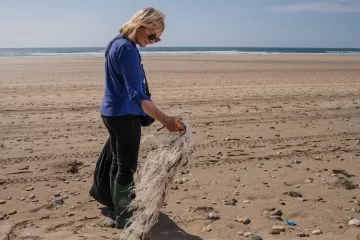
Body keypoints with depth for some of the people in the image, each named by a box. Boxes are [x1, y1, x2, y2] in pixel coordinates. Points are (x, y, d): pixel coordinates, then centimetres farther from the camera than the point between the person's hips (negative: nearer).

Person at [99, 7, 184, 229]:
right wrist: (165, 120, -39)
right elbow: (136, 95, -31)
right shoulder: (128, 49, -22)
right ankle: (123, 217, 14)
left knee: (118, 163, 19)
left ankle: (119, 210, 35)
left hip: (111, 112, 10)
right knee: (127, 168, 1)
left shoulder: (117, 43, 10)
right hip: (125, 115, -10)